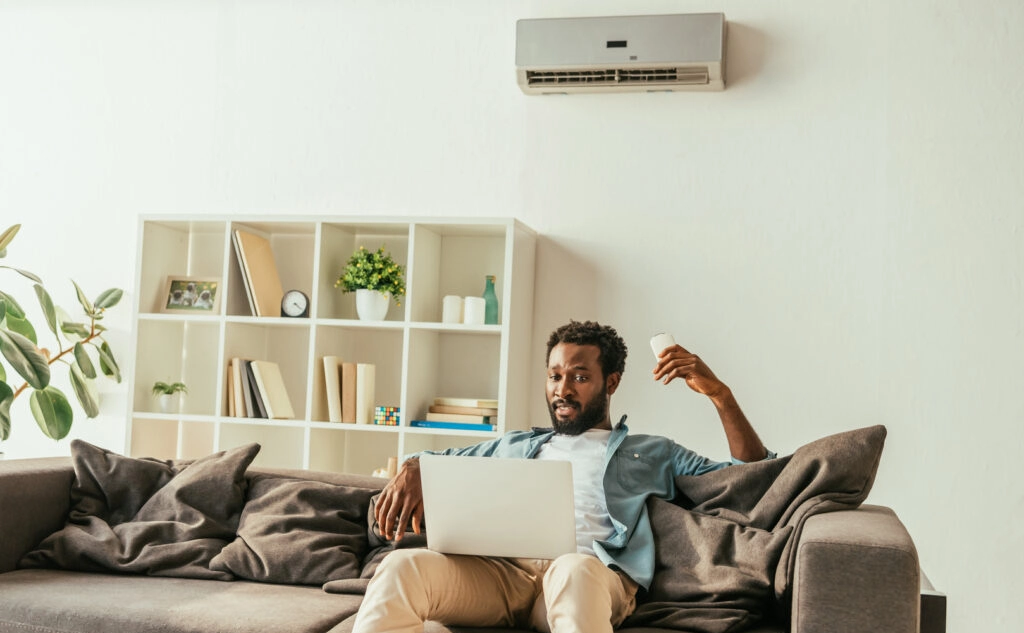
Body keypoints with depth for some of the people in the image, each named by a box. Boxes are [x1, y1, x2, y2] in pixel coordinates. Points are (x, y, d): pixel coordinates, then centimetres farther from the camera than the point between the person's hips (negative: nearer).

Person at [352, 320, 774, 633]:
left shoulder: (652, 453, 29)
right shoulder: (516, 446, 37)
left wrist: (719, 394, 11)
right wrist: (413, 469, 14)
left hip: (590, 574, -2)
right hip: (499, 569, 3)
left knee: (575, 570, -43)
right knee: (403, 566, -31)